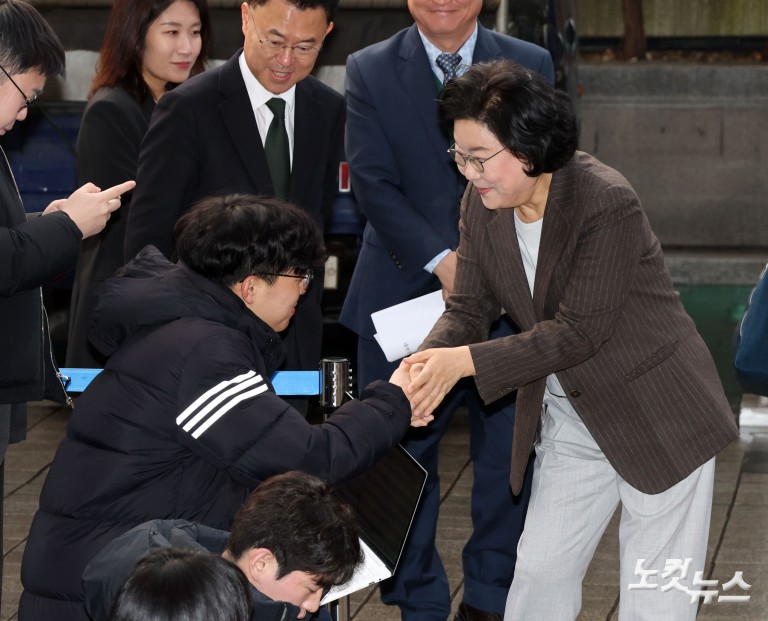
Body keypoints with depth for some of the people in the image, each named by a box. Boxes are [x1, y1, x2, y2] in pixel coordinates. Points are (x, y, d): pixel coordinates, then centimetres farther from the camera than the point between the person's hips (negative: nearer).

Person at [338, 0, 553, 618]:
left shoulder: (530, 66, 6)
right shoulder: (370, 71, 2)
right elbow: (373, 181, -6)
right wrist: (442, 259, -18)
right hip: (406, 289, -1)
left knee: (510, 454, 5)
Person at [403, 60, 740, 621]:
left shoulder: (607, 203, -26)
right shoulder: (482, 207, -4)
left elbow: (578, 332, -26)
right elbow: (469, 309, -2)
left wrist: (466, 362, -30)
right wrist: (429, 362, -25)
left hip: (659, 421, -6)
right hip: (569, 421, 7)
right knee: (539, 573, 10)